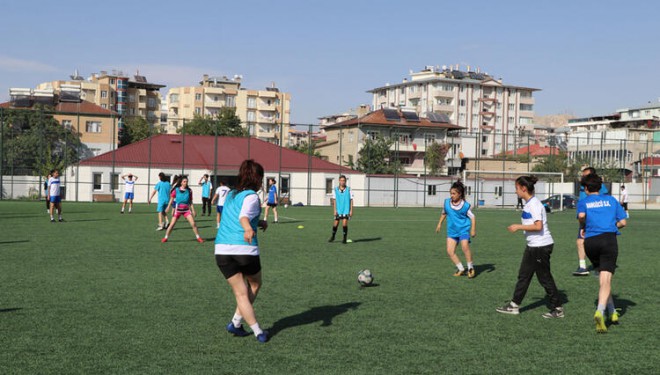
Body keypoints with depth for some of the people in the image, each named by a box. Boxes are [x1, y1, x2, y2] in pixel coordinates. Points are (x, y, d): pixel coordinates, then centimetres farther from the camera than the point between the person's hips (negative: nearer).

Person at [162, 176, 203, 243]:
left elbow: (190, 202, 7)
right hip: (178, 209, -1)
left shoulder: (189, 191, 2)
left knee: (193, 223, -7)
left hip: (186, 209, 1)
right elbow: (172, 199, 3)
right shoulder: (176, 190, -3)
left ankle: (198, 237, 5)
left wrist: (193, 211, 3)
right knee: (172, 224, -3)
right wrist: (168, 207, -5)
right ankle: (165, 237, 11)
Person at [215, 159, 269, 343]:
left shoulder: (231, 195, 20)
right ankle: (236, 322, 14)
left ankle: (257, 331, 4)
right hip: (245, 248, -5)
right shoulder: (251, 196, -2)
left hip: (222, 251, 6)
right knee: (255, 285, 20)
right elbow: (243, 216, -21)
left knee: (241, 293, 9)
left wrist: (259, 222, 35)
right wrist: (248, 229, -40)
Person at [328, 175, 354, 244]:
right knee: (335, 224, 7)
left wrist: (351, 210, -4)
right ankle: (333, 236, 29)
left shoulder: (349, 190, -2)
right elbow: (334, 200, 5)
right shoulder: (336, 190, 2)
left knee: (344, 223, -11)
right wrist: (335, 210, -1)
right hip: (338, 210, 2)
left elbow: (351, 200, 0)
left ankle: (345, 239, 1)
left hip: (346, 210, -2)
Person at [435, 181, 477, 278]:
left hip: (464, 229, -5)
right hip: (452, 231, 5)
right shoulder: (447, 202, 1)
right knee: (450, 251, -6)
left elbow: (472, 217, -5)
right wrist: (440, 224, 21)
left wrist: (473, 230, -13)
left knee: (465, 247, -25)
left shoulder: (465, 205, -11)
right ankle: (461, 269, 9)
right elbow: (444, 213, 20)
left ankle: (471, 268, -7)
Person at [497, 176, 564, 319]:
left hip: (541, 246, -10)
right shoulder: (529, 203, 11)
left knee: (545, 278, 0)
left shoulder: (534, 204, -19)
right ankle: (514, 305, 19)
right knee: (523, 275, 13)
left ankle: (558, 309, 11)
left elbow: (538, 226, -27)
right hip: (533, 245, 10)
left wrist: (519, 227, -20)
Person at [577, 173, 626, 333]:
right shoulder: (611, 199, 17)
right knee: (606, 279, -9)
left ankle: (612, 311, 25)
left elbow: (581, 215, -10)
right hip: (609, 238, -1)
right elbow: (622, 222, 12)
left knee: (602, 277, 20)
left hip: (590, 242, 1)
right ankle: (600, 312, -29)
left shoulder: (583, 202, 13)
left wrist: (582, 227, 8)